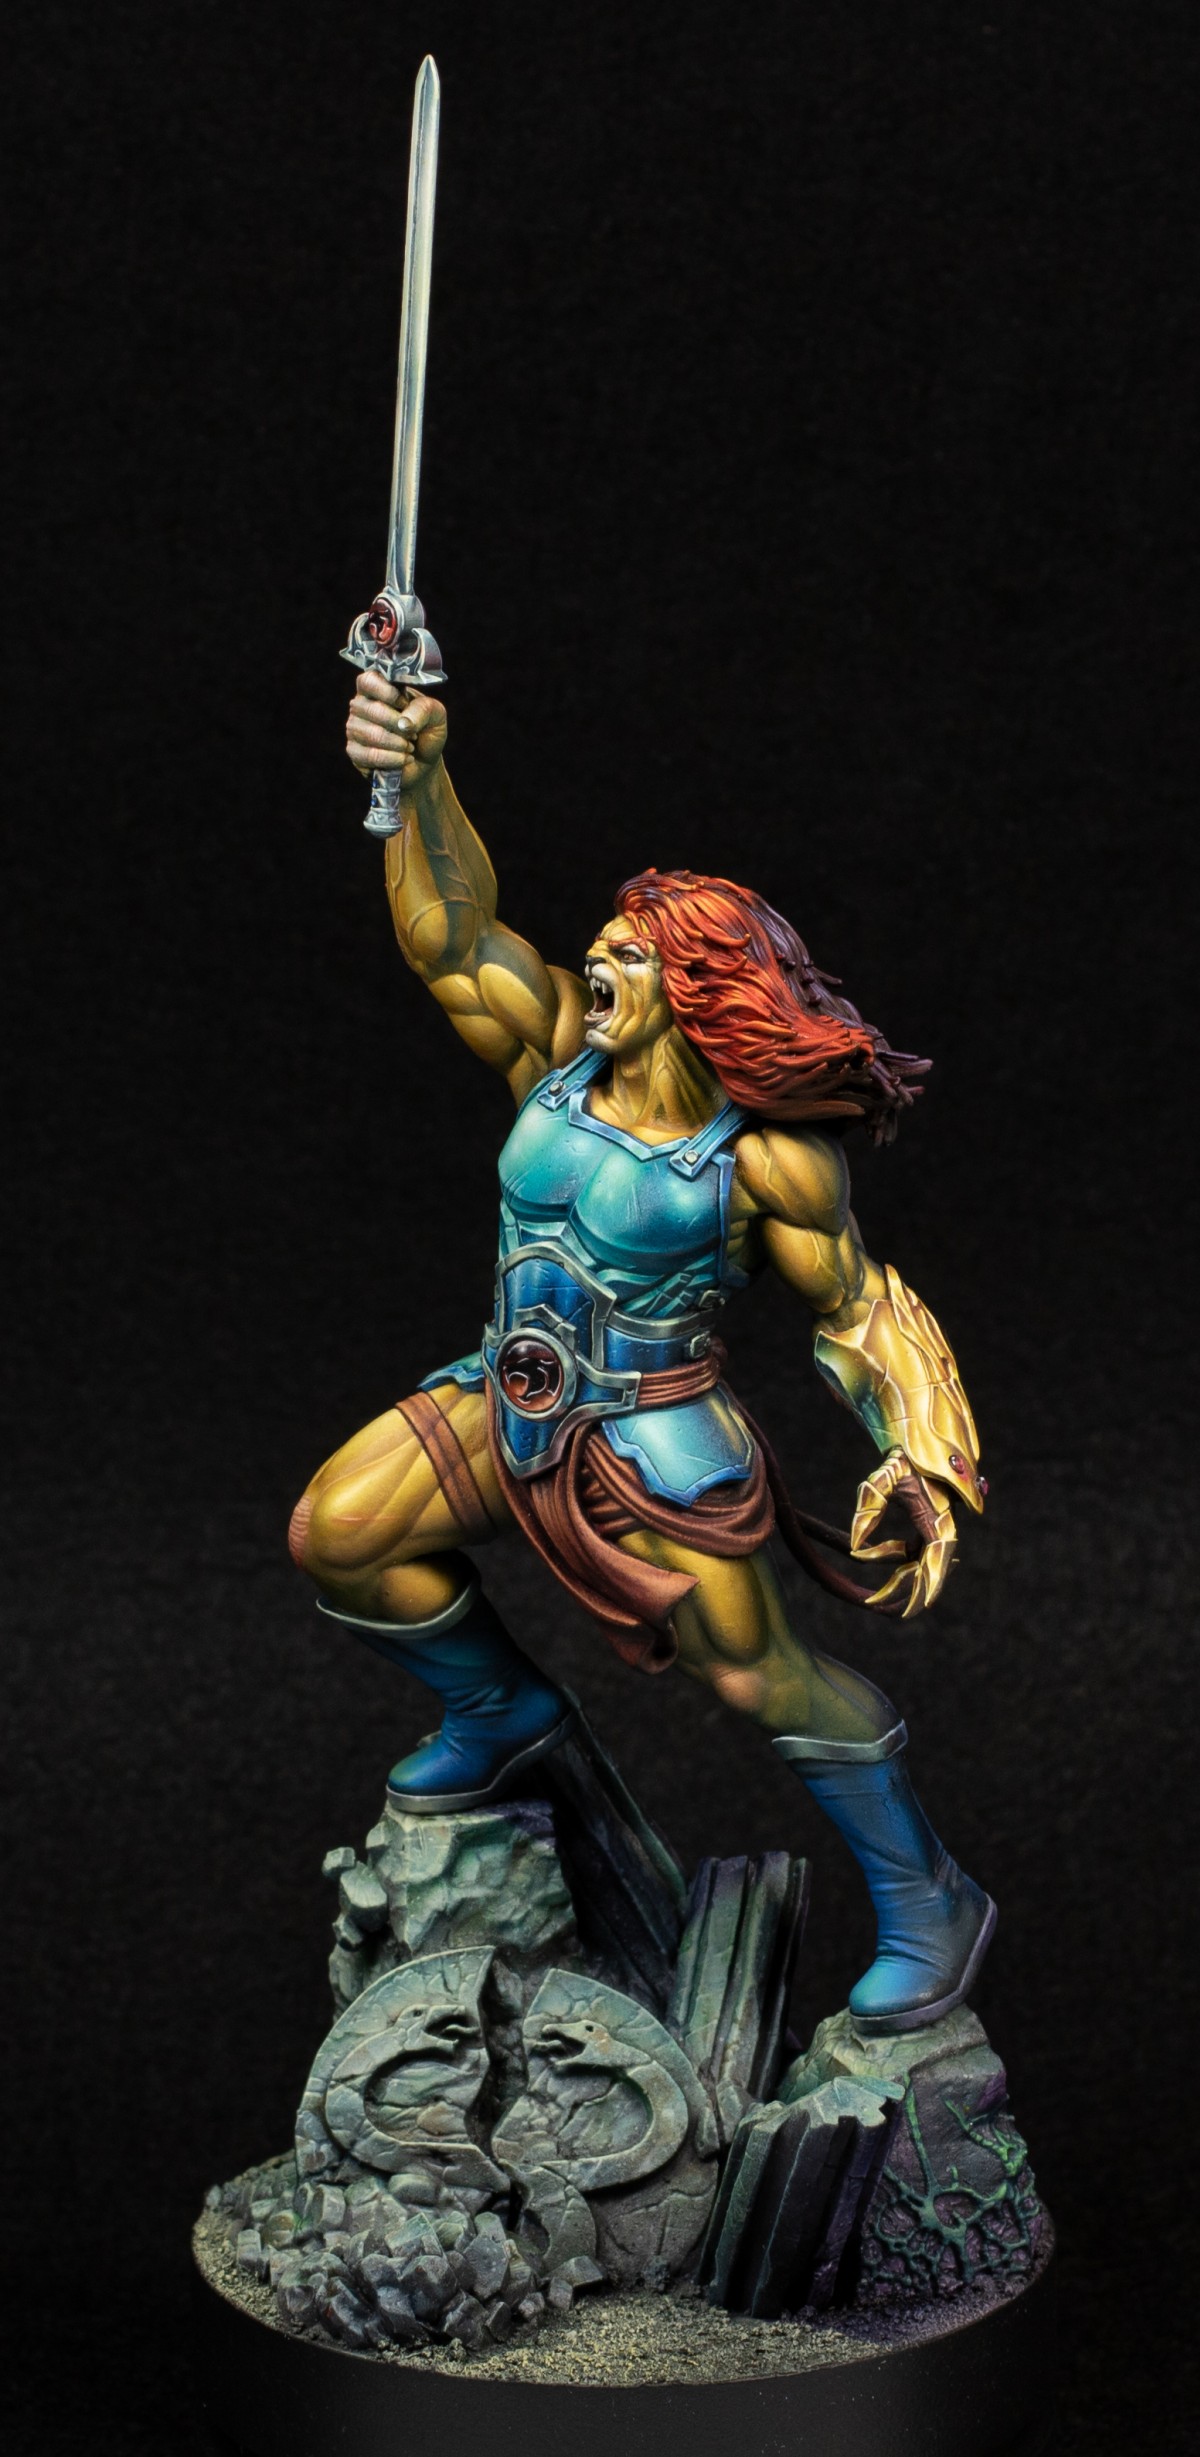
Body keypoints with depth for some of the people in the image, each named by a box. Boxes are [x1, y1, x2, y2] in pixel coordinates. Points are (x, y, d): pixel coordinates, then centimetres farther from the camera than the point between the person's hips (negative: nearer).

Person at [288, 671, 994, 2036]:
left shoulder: (767, 1153, -15)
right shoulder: (562, 1049, -5)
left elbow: (856, 1311, -6)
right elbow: (449, 933, -18)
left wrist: (917, 1462, -20)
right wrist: (419, 778, -37)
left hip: (658, 1437, -6)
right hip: (510, 1400, 6)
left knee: (764, 1678, -5)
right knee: (336, 1534, 0)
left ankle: (927, 1906, 14)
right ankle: (499, 1712, 26)